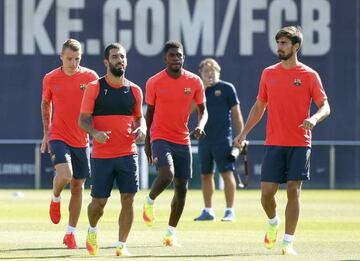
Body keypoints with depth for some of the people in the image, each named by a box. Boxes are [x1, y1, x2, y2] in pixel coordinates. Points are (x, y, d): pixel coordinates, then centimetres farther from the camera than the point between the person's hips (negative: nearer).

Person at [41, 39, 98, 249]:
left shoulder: (90, 77, -3)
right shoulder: (50, 79, -1)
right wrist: (46, 133, 17)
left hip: (82, 140, 2)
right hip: (58, 137, -2)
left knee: (78, 186, 6)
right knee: (64, 174, -26)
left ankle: (71, 233, 18)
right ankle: (56, 199, 9)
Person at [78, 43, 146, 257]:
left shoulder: (134, 90, 7)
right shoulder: (94, 88, -3)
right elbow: (83, 120, -3)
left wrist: (142, 129, -5)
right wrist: (95, 133, -23)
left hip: (128, 153, 2)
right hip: (101, 155, -2)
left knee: (128, 199, -7)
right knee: (99, 201, 3)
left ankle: (122, 246, 2)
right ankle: (92, 229, 35)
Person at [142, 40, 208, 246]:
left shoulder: (194, 82, 0)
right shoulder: (154, 82, -4)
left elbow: (203, 110, 8)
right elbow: (149, 112, 5)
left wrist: (200, 126, -13)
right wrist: (147, 142, 7)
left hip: (183, 140, 3)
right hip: (160, 138, -3)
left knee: (182, 187, 4)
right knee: (167, 175, -27)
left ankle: (172, 232, 17)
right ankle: (150, 201, 4)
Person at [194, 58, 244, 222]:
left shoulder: (227, 88, 1)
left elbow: (236, 114, 1)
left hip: (223, 139, -4)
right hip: (204, 139, 5)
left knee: (227, 173, -8)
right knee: (205, 175, 8)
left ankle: (230, 210, -6)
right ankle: (208, 210, 16)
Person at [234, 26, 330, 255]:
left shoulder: (309, 75, -1)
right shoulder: (269, 73, 9)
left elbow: (325, 107, -3)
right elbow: (259, 106, 17)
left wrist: (314, 119, -24)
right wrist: (244, 133, 9)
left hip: (299, 144, -3)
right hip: (274, 143, 3)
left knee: (293, 191, -6)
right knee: (267, 192, -2)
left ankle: (288, 243, -2)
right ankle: (273, 223, 29)